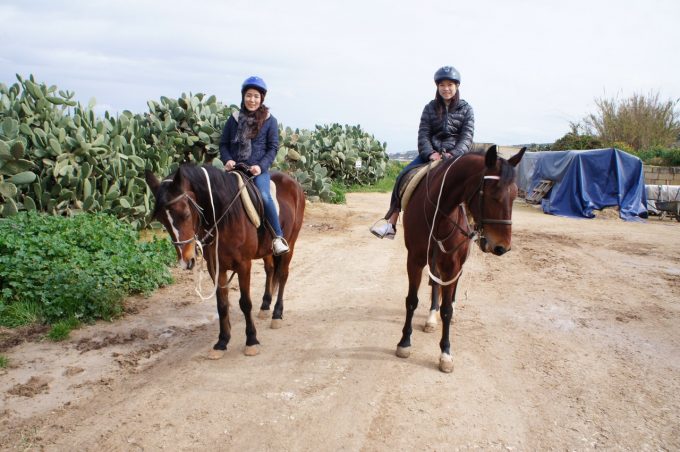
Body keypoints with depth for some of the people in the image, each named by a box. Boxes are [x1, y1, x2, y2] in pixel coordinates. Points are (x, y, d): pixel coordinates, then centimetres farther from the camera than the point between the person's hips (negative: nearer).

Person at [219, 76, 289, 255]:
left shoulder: (269, 121, 6)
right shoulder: (234, 119, 11)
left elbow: (273, 147, 2)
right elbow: (223, 144, 14)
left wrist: (261, 166, -14)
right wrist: (227, 160, -7)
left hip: (258, 169, -3)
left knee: (264, 196, -29)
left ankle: (278, 238, -21)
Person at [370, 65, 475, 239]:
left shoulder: (466, 109, 4)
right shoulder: (430, 108, 8)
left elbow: (467, 137, -5)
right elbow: (423, 135, 0)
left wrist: (453, 155, -22)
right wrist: (430, 154, -19)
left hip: (457, 154, -1)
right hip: (431, 153, 2)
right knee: (403, 176, -18)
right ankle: (391, 224, -16)